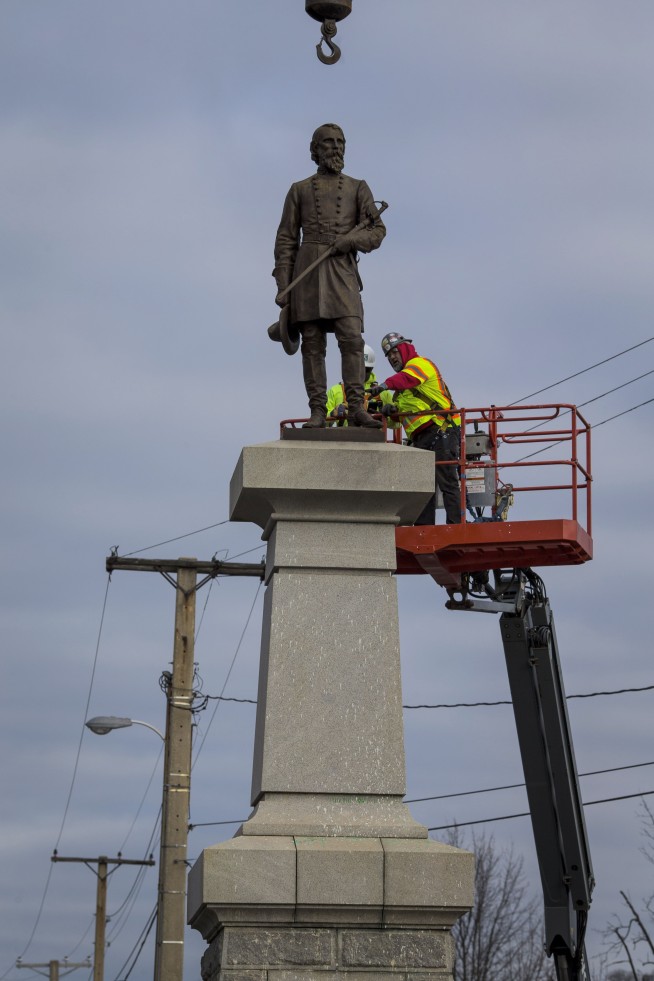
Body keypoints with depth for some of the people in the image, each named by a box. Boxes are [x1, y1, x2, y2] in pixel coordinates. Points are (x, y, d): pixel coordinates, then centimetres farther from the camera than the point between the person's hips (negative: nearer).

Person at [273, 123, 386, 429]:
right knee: (312, 343, -3)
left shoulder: (357, 188, 12)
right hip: (307, 272, 0)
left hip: (342, 272, 0)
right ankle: (317, 412, -2)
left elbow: (377, 231, 5)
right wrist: (282, 286, -1)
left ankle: (357, 409, -14)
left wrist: (351, 240, -16)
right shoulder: (299, 190, 11)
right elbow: (286, 240, 8)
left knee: (352, 339, -12)